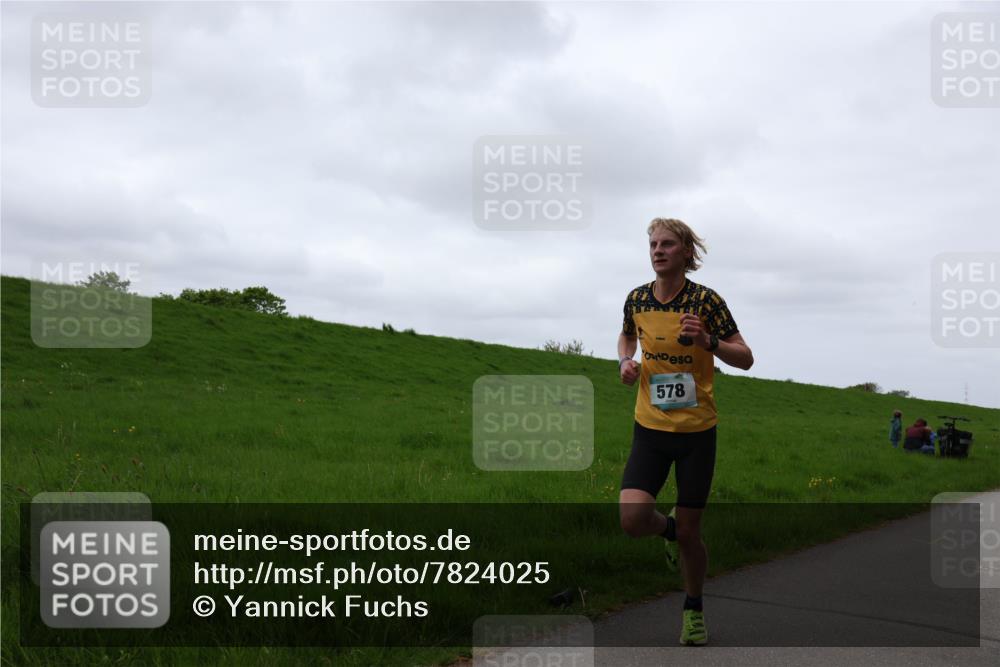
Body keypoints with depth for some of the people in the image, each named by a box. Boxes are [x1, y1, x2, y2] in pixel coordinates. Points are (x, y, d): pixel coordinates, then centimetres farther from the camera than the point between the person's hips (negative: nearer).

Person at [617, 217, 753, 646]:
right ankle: (669, 528, 22)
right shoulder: (637, 299, 1)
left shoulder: (705, 300, -11)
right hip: (650, 428, 3)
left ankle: (694, 608, 32)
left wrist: (708, 341, -25)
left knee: (689, 532, 4)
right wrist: (626, 361, 0)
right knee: (632, 519, -15)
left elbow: (745, 358, -7)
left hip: (697, 431, -2)